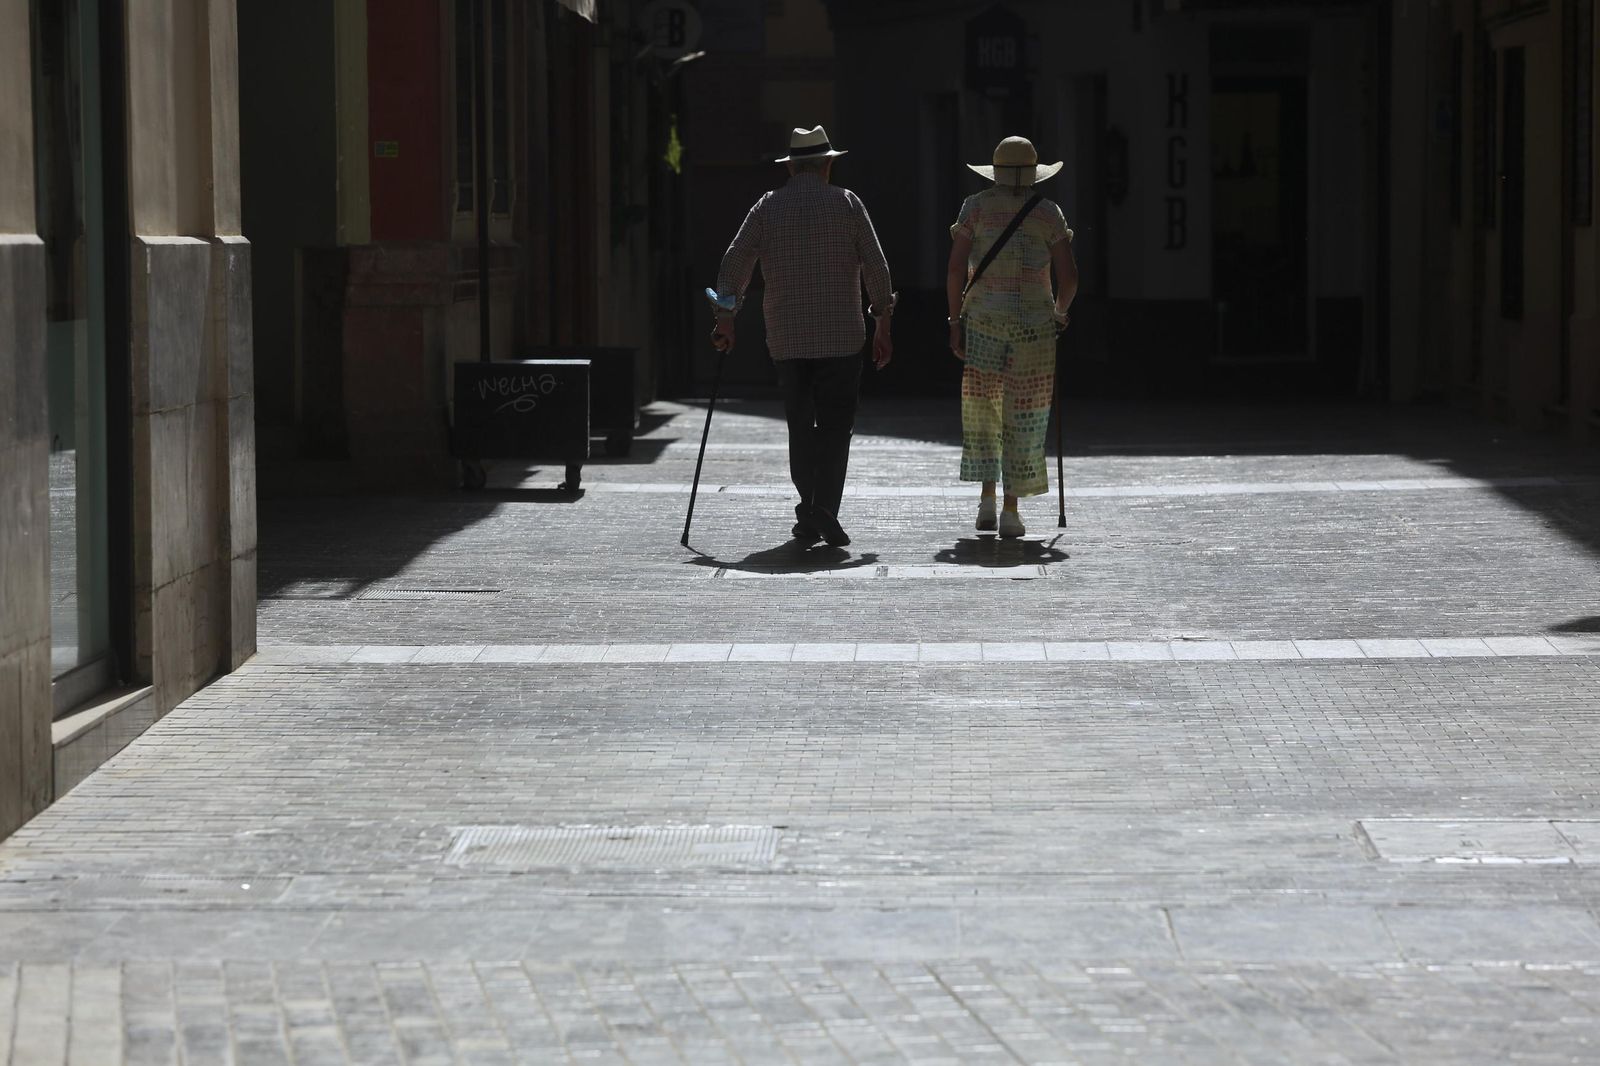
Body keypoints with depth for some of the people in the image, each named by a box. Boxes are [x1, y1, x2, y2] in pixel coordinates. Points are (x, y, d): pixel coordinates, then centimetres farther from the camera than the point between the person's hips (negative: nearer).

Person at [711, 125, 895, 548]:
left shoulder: (769, 206, 7)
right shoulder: (846, 203, 2)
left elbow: (735, 262, 1)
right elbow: (875, 266, 0)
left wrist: (726, 316, 4)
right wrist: (882, 325, 5)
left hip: (788, 338, 2)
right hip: (840, 336, -2)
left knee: (801, 426, 10)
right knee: (836, 425, 0)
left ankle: (808, 516, 7)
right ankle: (823, 509, -14)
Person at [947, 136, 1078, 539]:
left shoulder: (975, 207, 2)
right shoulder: (1048, 213, 1)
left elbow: (956, 269, -3)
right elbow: (1068, 275, -3)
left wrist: (955, 320, 4)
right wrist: (1060, 312, 15)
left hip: (983, 319, 1)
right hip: (1033, 323, -1)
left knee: (981, 408, 16)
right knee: (1023, 416, 3)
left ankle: (986, 498, 8)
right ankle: (1011, 510, 1)